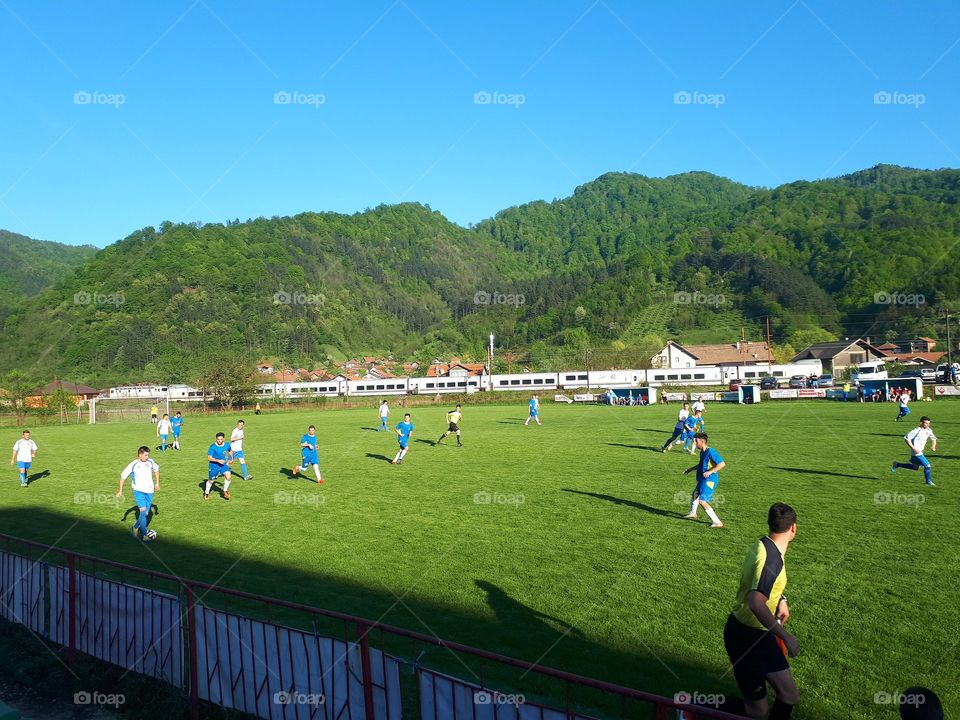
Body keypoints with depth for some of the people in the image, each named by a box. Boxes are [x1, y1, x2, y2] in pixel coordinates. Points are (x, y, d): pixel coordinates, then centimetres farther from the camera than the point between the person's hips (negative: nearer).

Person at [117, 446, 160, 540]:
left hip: (149, 491, 4)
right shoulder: (133, 465, -12)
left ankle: (136, 527, 32)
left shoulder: (150, 462, -1)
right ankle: (144, 534, -12)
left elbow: (156, 469, 19)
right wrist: (120, 490, -1)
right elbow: (123, 476, -2)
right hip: (138, 491, -4)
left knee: (146, 513, 7)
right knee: (143, 511, -18)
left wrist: (157, 482, 19)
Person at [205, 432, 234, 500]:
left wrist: (231, 458, 6)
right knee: (211, 481, 12)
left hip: (223, 464, 3)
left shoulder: (227, 445, -6)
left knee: (228, 476, -19)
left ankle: (225, 492, 3)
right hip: (214, 465, -3)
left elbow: (230, 451, 17)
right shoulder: (212, 447, -19)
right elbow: (209, 458, -19)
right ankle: (206, 493, 41)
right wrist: (218, 460, -28)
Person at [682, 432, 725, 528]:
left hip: (709, 480, -10)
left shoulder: (711, 452, -21)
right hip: (703, 480, 10)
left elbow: (722, 464, -25)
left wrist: (710, 472, -28)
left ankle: (717, 522, -8)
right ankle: (693, 514, 52)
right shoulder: (702, 452, 9)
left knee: (702, 501, -15)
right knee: (694, 495, 28)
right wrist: (690, 469, 27)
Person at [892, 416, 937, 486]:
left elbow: (933, 438, 20)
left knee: (915, 467, 20)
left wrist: (933, 446, 0)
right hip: (916, 452, -9)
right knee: (927, 465, -9)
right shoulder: (917, 430, -19)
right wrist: (913, 448, -23)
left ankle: (897, 464, 28)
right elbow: (906, 438, -20)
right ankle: (928, 481, 10)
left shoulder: (928, 430, 3)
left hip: (920, 452, 9)